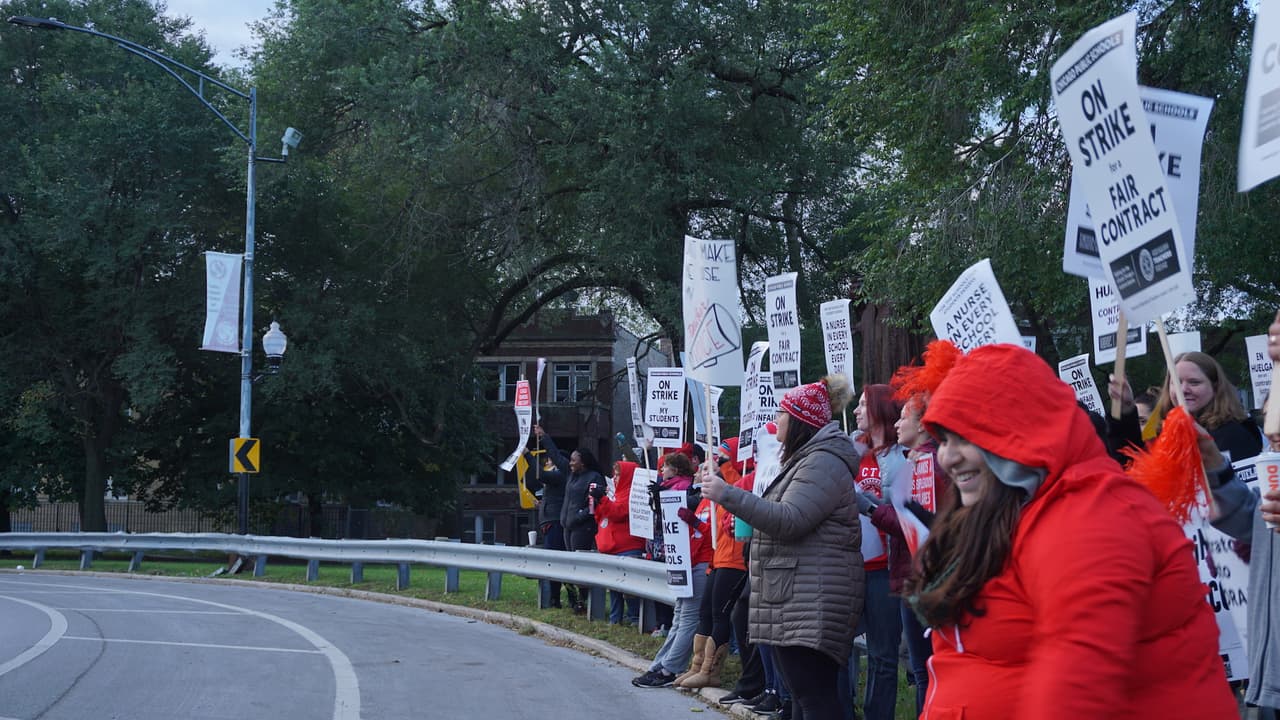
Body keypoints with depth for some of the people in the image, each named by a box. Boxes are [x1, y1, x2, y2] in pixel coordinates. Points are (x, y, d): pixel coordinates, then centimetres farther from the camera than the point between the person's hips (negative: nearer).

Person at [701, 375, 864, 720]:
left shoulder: (823, 462, -13)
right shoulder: (804, 459, 23)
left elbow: (789, 520, -22)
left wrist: (728, 495, -20)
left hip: (812, 604, -11)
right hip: (794, 600, 11)